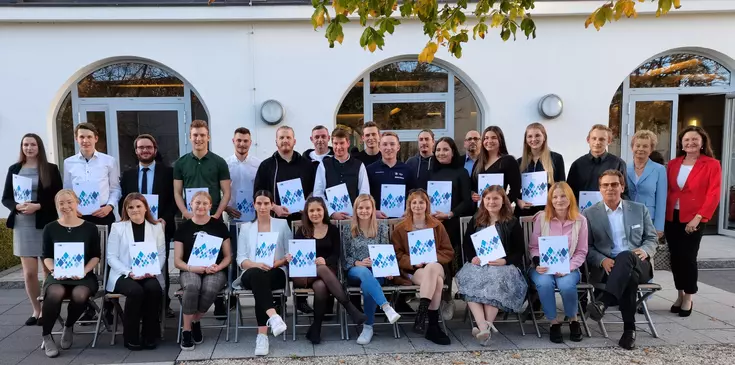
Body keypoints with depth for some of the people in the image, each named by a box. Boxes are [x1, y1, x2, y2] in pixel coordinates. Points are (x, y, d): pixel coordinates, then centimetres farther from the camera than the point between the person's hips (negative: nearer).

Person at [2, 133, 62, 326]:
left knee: (49, 270, 2)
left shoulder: (51, 169, 2)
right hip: (22, 226, 2)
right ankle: (36, 310, 18)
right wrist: (18, 206, -12)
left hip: (46, 224, -2)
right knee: (29, 273, 3)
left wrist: (38, 206, -16)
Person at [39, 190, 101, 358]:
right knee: (55, 293, -35)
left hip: (83, 275, 0)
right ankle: (46, 336, -13)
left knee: (80, 295, -35)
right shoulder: (50, 228, 9)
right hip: (57, 275, 1)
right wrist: (54, 270, -10)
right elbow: (46, 256, 9)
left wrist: (84, 271, -12)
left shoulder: (90, 227, 6)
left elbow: (96, 256, 5)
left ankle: (68, 327, -1)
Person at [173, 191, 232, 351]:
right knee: (192, 287, -36)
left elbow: (228, 256, 8)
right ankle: (186, 330, -20)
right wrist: (191, 268, -15)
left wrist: (217, 267, -13)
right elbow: (177, 260, 5)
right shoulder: (183, 228, 7)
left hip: (215, 271, 0)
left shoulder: (219, 226, 7)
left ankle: (195, 321, -7)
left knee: (209, 289, -35)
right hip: (190, 270, 0)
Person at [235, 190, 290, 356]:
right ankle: (273, 316, -56)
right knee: (256, 274, -38)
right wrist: (256, 264, -15)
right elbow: (241, 259, 7)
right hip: (252, 273, 1)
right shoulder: (246, 228, 16)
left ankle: (262, 335, -44)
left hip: (276, 272, -1)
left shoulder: (282, 224, 13)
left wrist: (276, 263, -13)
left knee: (259, 280, -37)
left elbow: (291, 254, 7)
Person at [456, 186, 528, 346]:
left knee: (495, 280, -38)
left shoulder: (512, 222, 7)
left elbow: (520, 250, 3)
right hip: (478, 264, 2)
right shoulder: (475, 221, 17)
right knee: (470, 279, -32)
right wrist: (472, 258, -5)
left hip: (504, 266, -2)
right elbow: (466, 245, 17)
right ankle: (483, 326, -46)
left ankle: (486, 325, -38)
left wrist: (505, 261, -15)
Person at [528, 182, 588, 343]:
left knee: (566, 285, -33)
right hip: (544, 267, 0)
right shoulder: (541, 217, -1)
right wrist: (538, 264, -15)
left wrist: (568, 267, -15)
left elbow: (581, 252, 2)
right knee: (544, 283, -34)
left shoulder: (580, 220, 1)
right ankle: (554, 322, -11)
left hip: (568, 268, 0)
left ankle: (573, 319, -1)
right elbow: (533, 247, 4)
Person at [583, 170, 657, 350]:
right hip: (606, 267, -1)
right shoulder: (589, 214, 7)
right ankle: (629, 329, -32)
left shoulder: (640, 209, 14)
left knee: (625, 256, -38)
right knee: (629, 276, -38)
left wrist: (645, 251, -9)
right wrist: (602, 260, -17)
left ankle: (603, 301, -49)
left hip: (637, 265, 1)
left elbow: (652, 238, 16)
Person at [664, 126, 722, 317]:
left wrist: (698, 218, -16)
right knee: (675, 257, 8)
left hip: (693, 219, -4)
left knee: (688, 257, -3)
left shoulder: (712, 165, -4)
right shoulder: (673, 164, 9)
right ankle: (680, 295, 23)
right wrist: (663, 215, 0)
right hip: (671, 217, 4)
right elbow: (667, 191, 9)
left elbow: (713, 195, -9)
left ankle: (688, 298, 13)